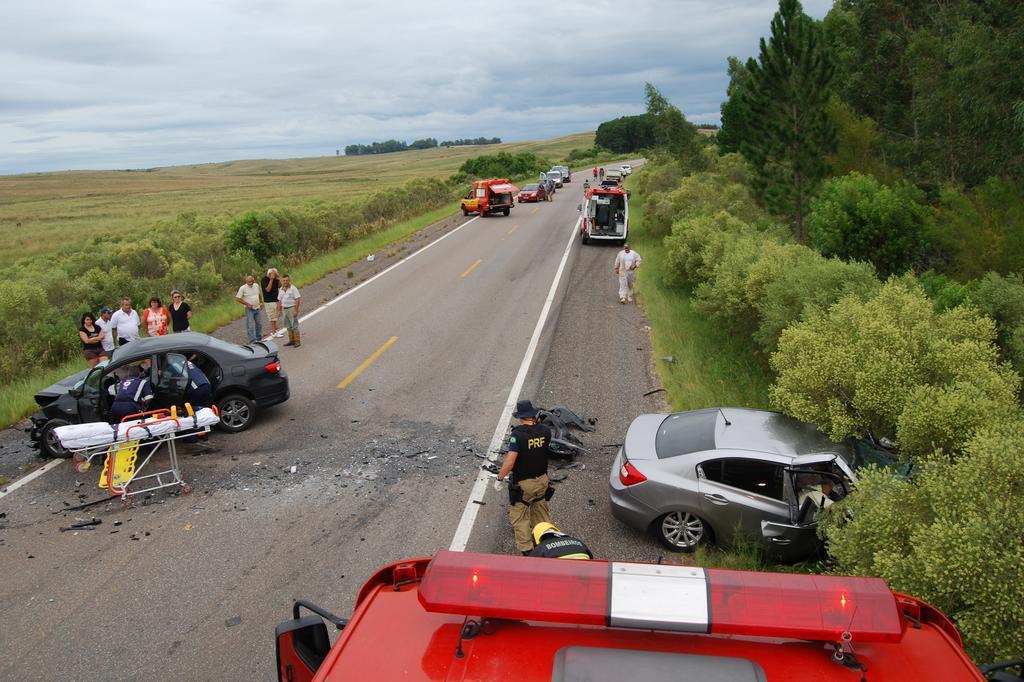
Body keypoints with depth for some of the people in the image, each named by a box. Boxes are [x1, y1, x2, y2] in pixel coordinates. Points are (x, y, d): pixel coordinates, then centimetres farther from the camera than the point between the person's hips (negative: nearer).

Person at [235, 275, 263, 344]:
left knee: (258, 324, 13)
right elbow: (237, 298, -12)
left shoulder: (256, 286, 5)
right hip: (249, 309, -6)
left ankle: (258, 338, 27)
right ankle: (252, 341, -12)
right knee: (250, 326, -9)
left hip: (257, 308, 6)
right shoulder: (243, 288, -12)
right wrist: (247, 304, -16)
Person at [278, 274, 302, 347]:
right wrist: (279, 310, 12)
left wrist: (296, 310, -19)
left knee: (294, 326, -7)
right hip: (284, 309, 7)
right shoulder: (281, 289, 11)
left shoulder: (293, 288, -9)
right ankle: (291, 341, 18)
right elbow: (279, 300, 17)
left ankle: (297, 341, -4)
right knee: (289, 326, 11)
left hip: (292, 309, -7)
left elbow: (298, 299, -14)